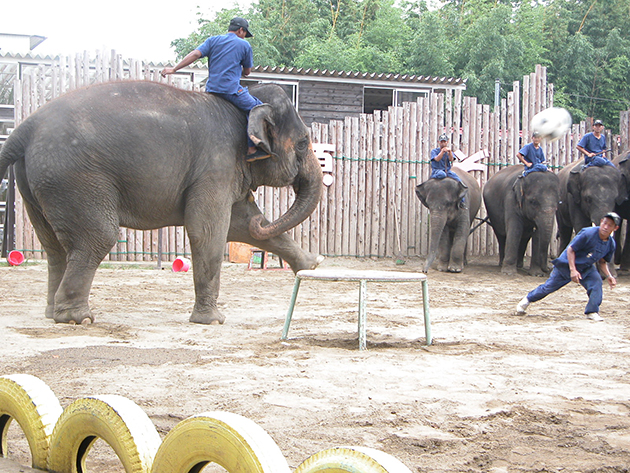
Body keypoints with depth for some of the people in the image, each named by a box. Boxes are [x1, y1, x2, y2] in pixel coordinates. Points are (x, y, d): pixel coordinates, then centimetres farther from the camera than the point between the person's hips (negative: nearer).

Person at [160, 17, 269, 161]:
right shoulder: (244, 45, 4)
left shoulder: (213, 40, 13)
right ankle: (252, 149, -3)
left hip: (211, 89, 6)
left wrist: (174, 69, -5)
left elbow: (195, 54, -1)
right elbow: (247, 72, 12)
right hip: (231, 89, -6)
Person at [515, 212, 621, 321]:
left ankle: (592, 312, -9)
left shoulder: (611, 244, -8)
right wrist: (572, 270, -29)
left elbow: (602, 262, 8)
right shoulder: (588, 233, -28)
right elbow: (570, 249, -21)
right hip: (567, 264, -5)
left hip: (586, 268, 5)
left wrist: (609, 276, -8)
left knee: (597, 282, -22)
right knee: (548, 287, 6)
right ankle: (527, 300, 31)